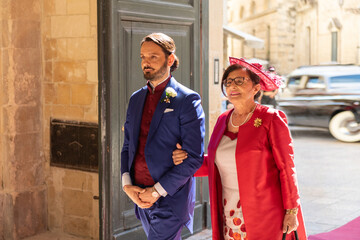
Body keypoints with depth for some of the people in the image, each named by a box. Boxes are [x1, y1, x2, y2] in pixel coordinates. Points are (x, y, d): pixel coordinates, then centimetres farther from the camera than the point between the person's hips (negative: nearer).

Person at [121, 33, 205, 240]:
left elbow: (195, 157, -13)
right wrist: (127, 184, -1)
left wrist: (157, 191, -14)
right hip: (140, 197, 6)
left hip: (170, 198, -6)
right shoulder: (136, 98, 13)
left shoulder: (187, 100, -8)